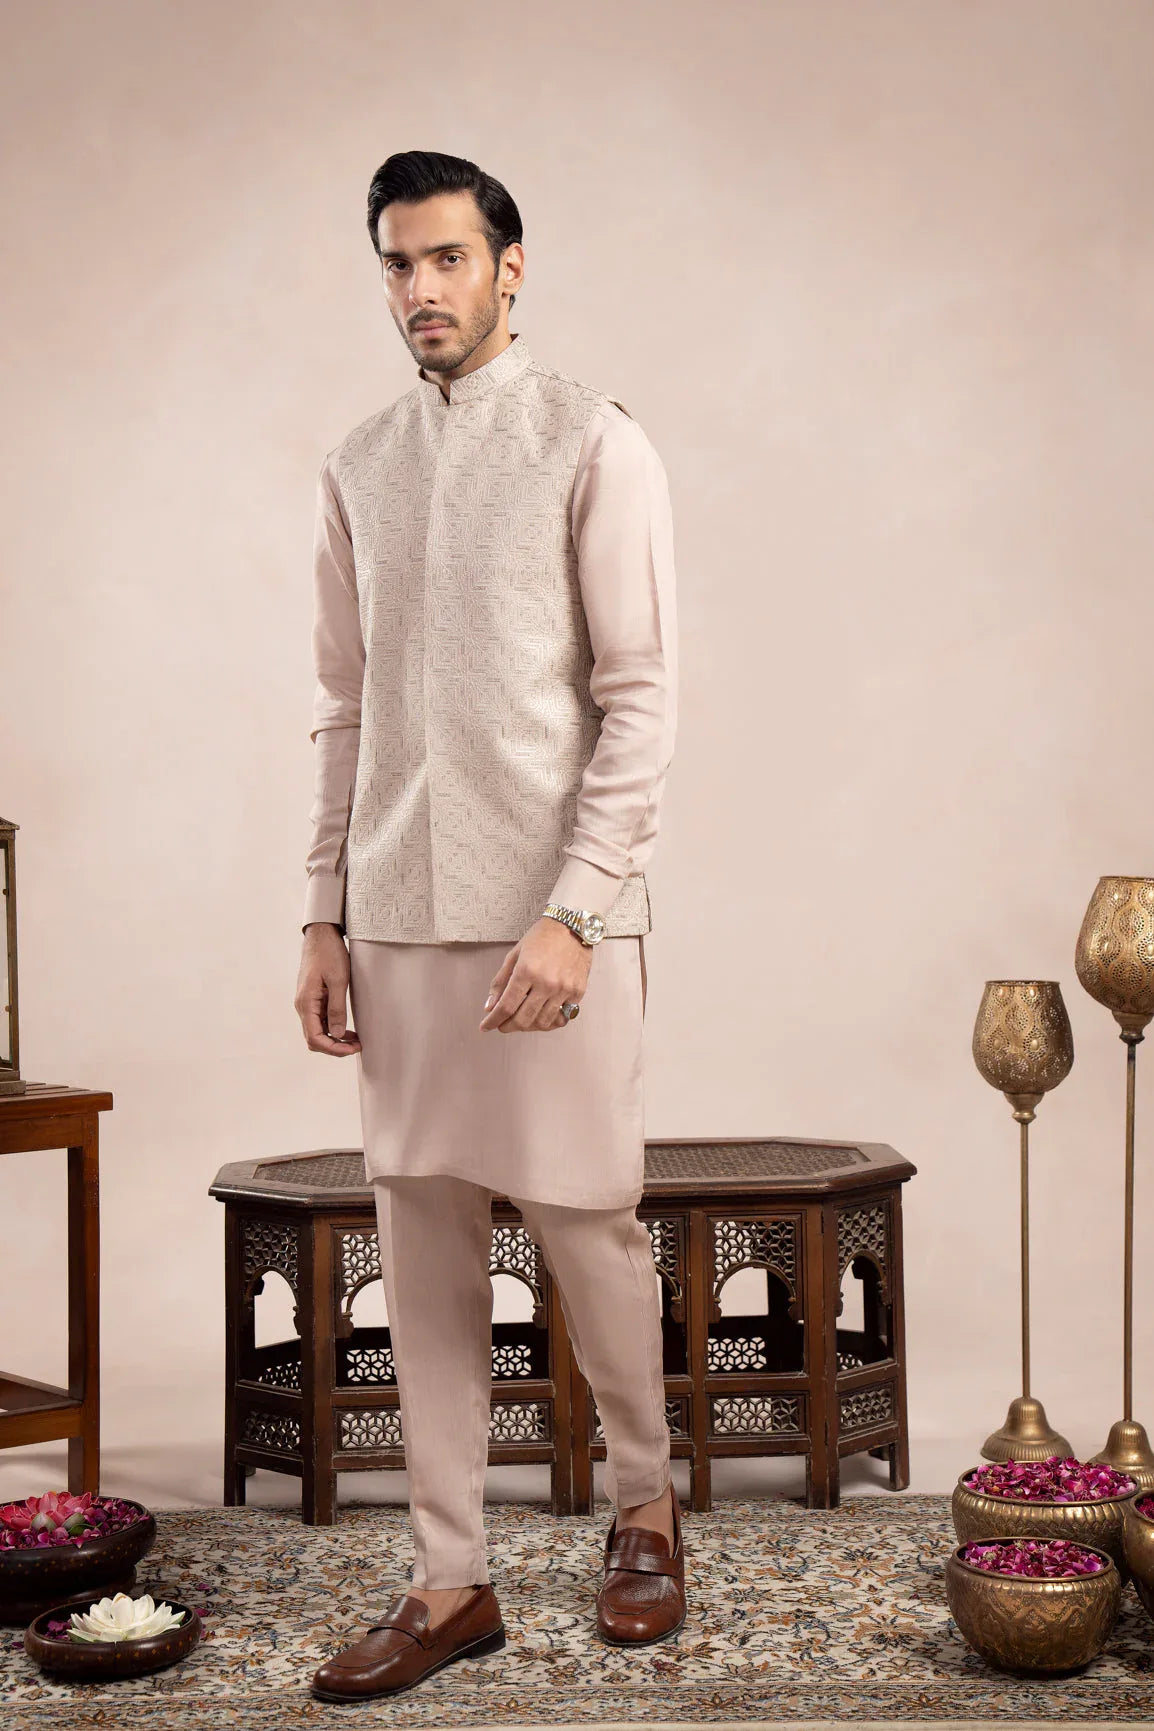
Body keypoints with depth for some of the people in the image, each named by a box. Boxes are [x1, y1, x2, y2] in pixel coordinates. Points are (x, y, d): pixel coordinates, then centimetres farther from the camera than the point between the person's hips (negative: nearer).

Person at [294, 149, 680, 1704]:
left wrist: (570, 915, -15)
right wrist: (324, 916, 9)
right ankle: (452, 1583, 15)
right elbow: (345, 710, 16)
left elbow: (641, 699, -7)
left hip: (550, 911, -4)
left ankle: (645, 1502, 27)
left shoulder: (593, 445, -2)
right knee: (423, 1248, 6)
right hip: (398, 918, 5)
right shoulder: (360, 467, 13)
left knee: (585, 1222, 2)